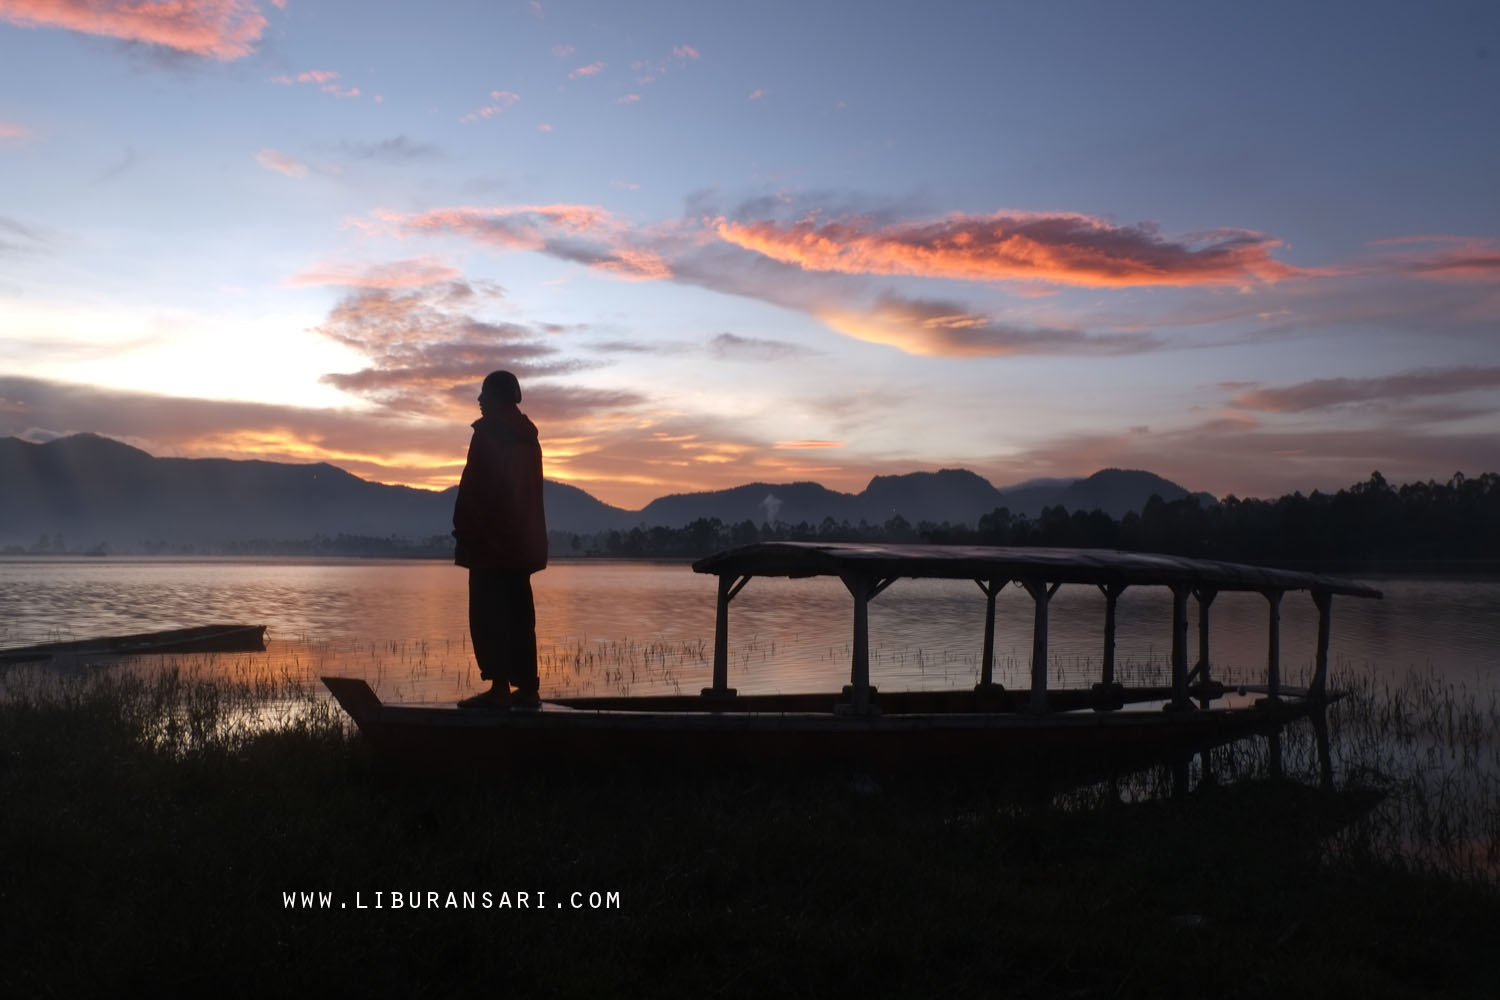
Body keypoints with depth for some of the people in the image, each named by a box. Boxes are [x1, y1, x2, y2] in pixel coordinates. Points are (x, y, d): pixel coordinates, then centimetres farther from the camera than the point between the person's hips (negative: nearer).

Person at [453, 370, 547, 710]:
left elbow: (473, 485, -13)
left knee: (488, 615, -9)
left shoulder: (488, 431, -7)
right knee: (519, 615, 8)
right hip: (523, 541, 8)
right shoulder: (528, 437, 18)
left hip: (490, 540, -8)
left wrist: (462, 530, -10)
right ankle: (527, 687, 7)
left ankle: (499, 687, -14)